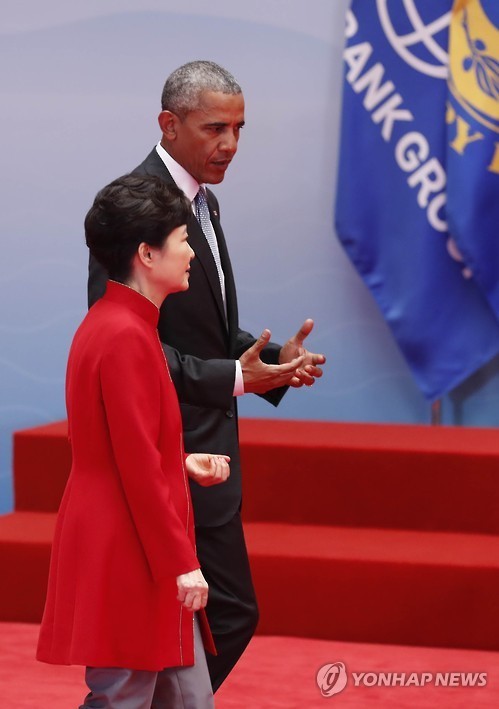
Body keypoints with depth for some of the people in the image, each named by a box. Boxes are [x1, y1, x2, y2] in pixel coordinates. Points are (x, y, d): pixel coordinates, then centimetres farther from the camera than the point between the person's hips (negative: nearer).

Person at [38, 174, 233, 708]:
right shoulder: (126, 338, -19)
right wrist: (179, 564, -17)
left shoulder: (110, 323, 12)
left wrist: (185, 464, 11)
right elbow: (139, 469, -20)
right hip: (125, 560, -10)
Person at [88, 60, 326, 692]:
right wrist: (234, 377, -24)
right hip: (174, 448, -10)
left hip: (201, 443, 10)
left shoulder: (203, 202, 14)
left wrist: (273, 358, 3)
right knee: (229, 612, -9)